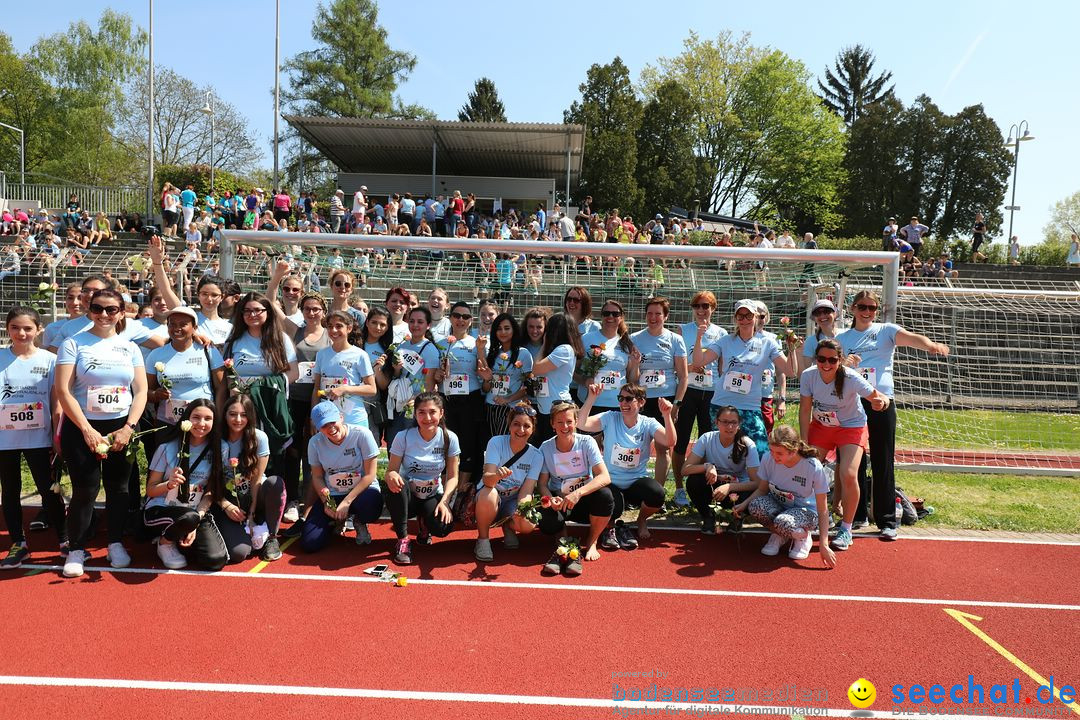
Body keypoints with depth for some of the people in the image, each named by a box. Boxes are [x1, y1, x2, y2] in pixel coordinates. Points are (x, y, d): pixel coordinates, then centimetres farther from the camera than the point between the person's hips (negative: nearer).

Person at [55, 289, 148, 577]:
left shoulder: (129, 347, 7)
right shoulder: (74, 344, -3)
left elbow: (140, 391, 4)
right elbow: (62, 391, -9)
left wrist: (128, 428, -9)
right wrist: (87, 430, -16)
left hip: (121, 427, 3)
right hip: (81, 427, -2)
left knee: (118, 487, 7)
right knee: (85, 489, -4)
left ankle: (116, 544, 21)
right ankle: (76, 550, 11)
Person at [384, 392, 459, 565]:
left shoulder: (449, 438, -10)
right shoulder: (403, 437, -14)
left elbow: (452, 477, -5)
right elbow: (390, 471, -11)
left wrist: (444, 501, -22)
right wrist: (391, 476, -36)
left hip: (433, 497, 1)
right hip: (406, 497, -1)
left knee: (443, 527, -29)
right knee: (396, 484, -36)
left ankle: (423, 523, 12)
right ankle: (403, 540, -17)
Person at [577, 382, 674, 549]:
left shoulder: (648, 424, -4)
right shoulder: (610, 418, -5)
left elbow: (670, 442, -22)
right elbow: (581, 424, -20)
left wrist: (667, 415, -36)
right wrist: (592, 398, -29)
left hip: (637, 482, 1)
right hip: (612, 483, -1)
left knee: (657, 493, -31)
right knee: (610, 510, -31)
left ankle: (642, 520, 7)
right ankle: (611, 524, 12)